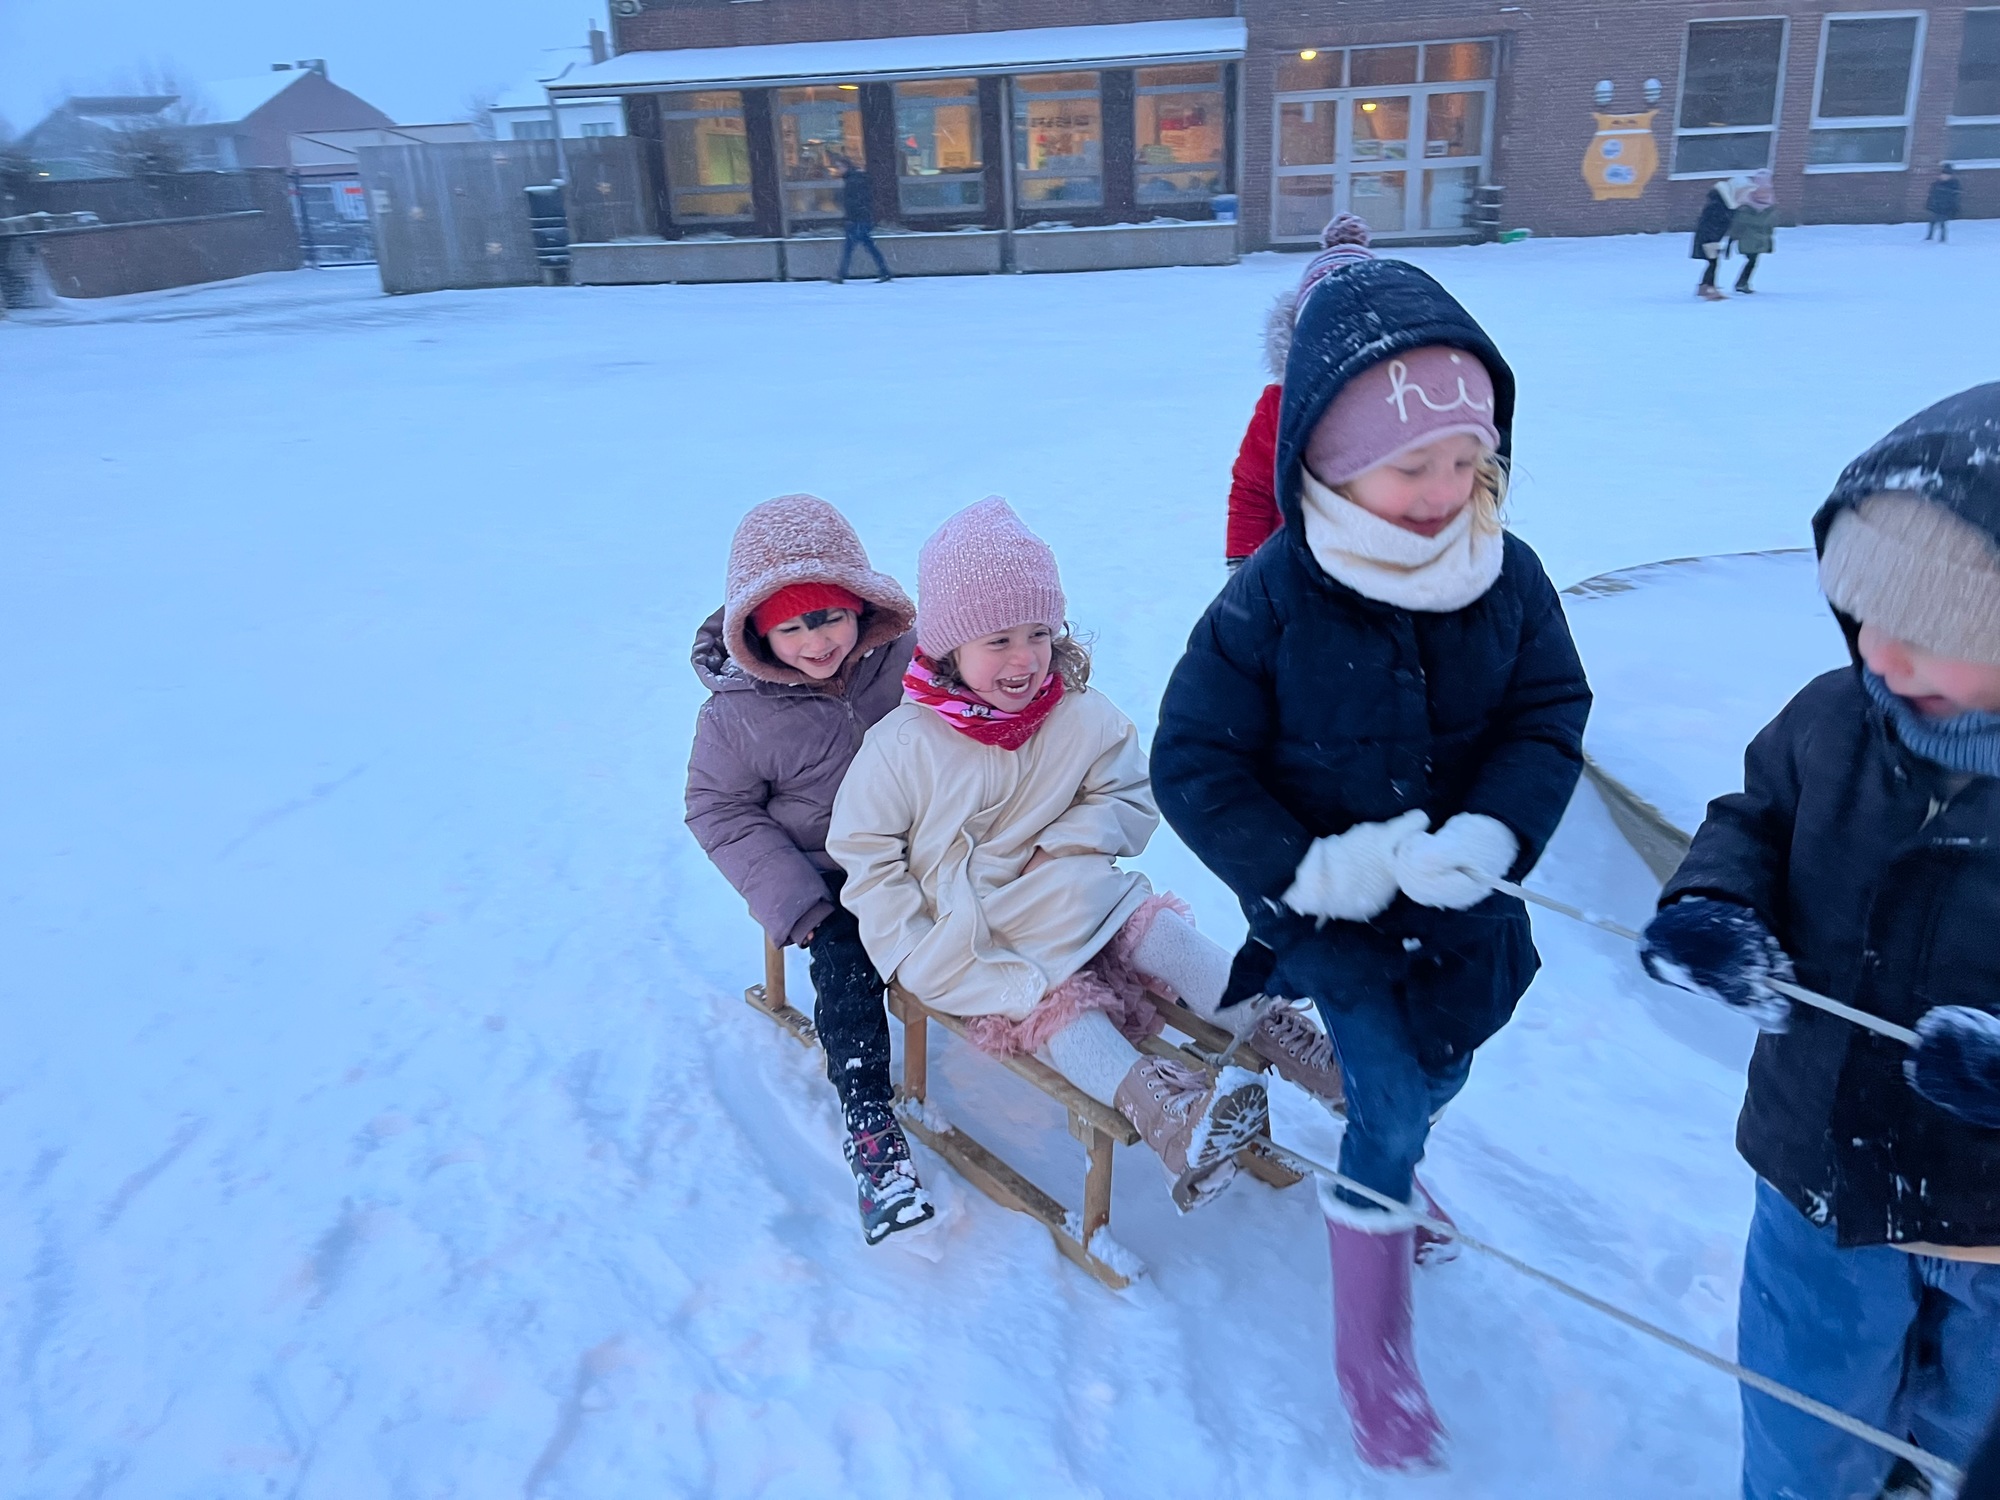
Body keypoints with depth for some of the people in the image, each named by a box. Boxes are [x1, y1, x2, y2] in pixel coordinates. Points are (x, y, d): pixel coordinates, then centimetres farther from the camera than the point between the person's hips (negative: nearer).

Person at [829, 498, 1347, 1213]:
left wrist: (1064, 845, -13)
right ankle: (1145, 1097, -41)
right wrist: (916, 952, -12)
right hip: (968, 934, -3)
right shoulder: (900, 746, -12)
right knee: (1051, 1000, -25)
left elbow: (1128, 799, 6)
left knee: (1152, 925, -20)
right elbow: (866, 853, -5)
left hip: (1068, 895, 3)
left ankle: (1267, 1026, -22)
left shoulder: (1084, 717, -4)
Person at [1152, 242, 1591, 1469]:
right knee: (1393, 1111, -2)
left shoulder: (1510, 578, -10)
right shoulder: (1267, 604, -21)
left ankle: (1390, 1179, 59)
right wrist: (1305, 870, -23)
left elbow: (1550, 718, -4)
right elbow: (1193, 763, -15)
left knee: (1429, 1081, 22)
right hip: (1332, 912, -4)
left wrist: (1493, 834, -22)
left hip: (1460, 914, 4)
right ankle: (1371, 1342, 22)